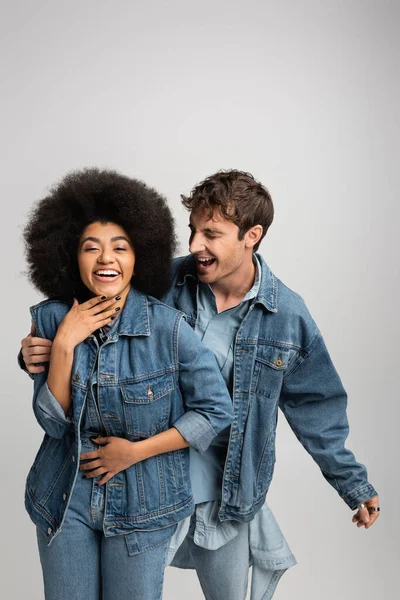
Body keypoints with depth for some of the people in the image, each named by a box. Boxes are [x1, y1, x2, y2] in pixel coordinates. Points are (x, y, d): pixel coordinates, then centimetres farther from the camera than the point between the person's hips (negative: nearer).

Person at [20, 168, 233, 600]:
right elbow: (52, 422, -8)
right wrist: (64, 343, -21)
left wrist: (136, 450, -14)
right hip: (66, 500, 2)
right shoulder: (51, 318, -8)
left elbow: (215, 411, -10)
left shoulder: (166, 327, -17)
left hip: (142, 504, -2)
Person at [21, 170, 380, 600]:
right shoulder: (166, 282, -11)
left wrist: (353, 484, 8)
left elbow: (315, 408, 1)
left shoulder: (288, 315, -10)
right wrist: (42, 353, -19)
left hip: (227, 489, 1)